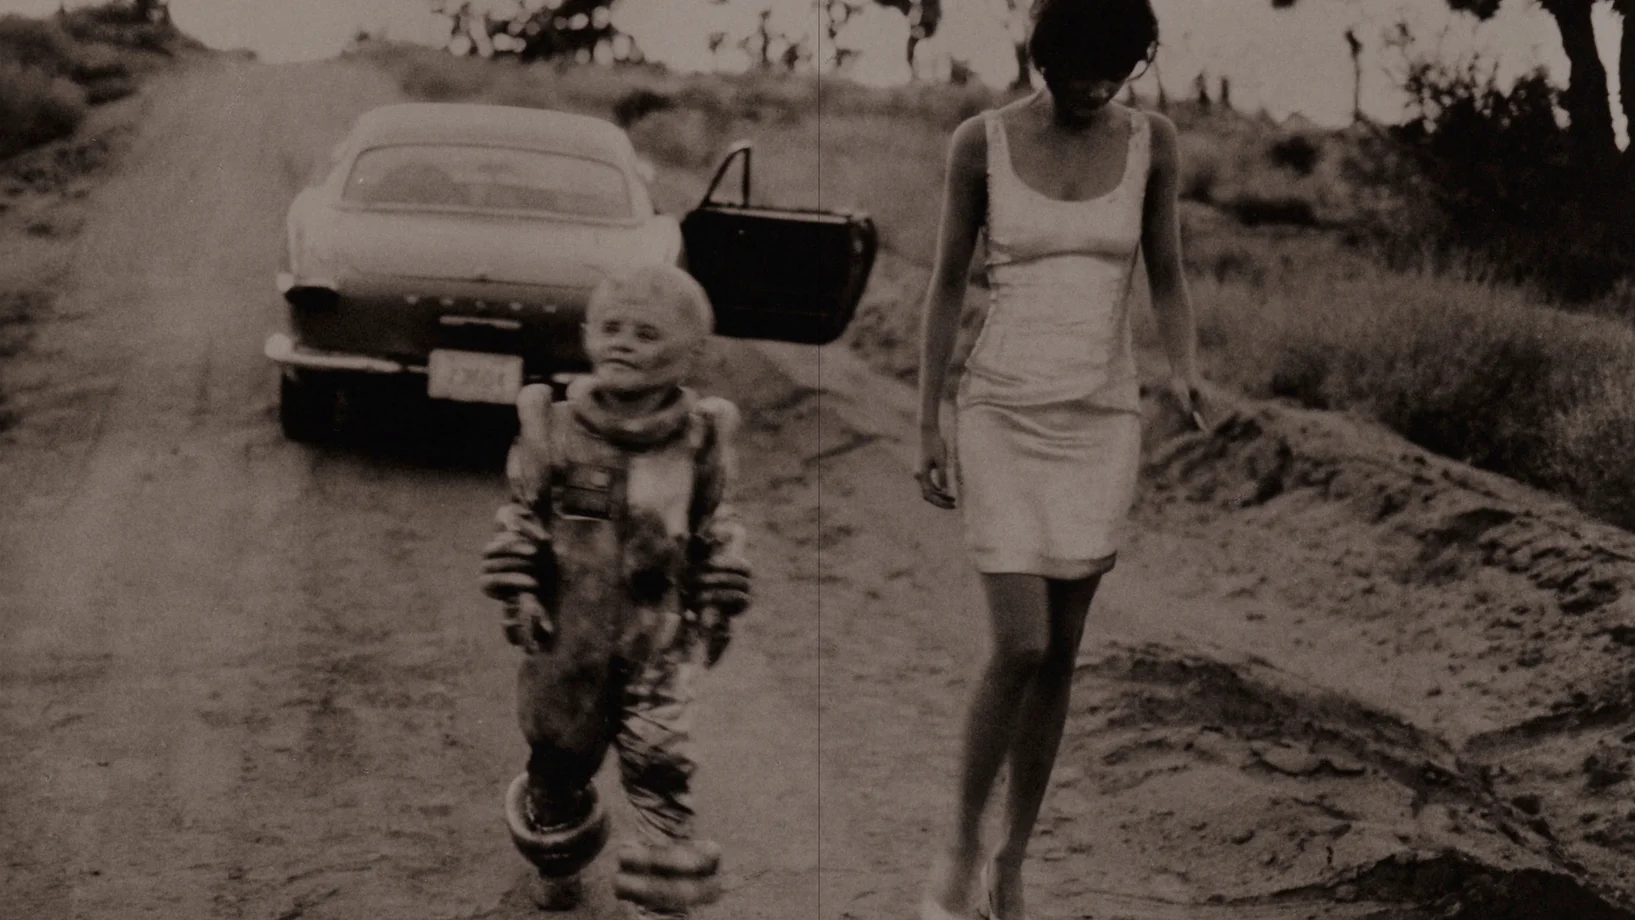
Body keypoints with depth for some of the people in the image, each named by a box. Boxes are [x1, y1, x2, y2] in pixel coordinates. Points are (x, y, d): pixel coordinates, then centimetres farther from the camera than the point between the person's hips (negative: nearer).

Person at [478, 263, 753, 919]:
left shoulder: (701, 442, -4)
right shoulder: (555, 431, -6)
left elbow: (717, 531, 9)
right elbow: (517, 521, 3)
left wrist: (718, 609, 8)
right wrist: (517, 598, -4)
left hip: (658, 637, -1)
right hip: (569, 633, 1)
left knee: (659, 765, -10)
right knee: (559, 754, 15)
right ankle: (557, 864, 43)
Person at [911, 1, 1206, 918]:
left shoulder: (1151, 141, 0)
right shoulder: (983, 141, -5)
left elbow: (1167, 277, 8)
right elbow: (949, 285, 1)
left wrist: (1187, 370, -11)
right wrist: (929, 424, 0)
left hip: (1103, 419, 2)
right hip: (1003, 412, -2)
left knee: (1062, 653, 5)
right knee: (1021, 646, -12)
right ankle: (964, 844, 11)